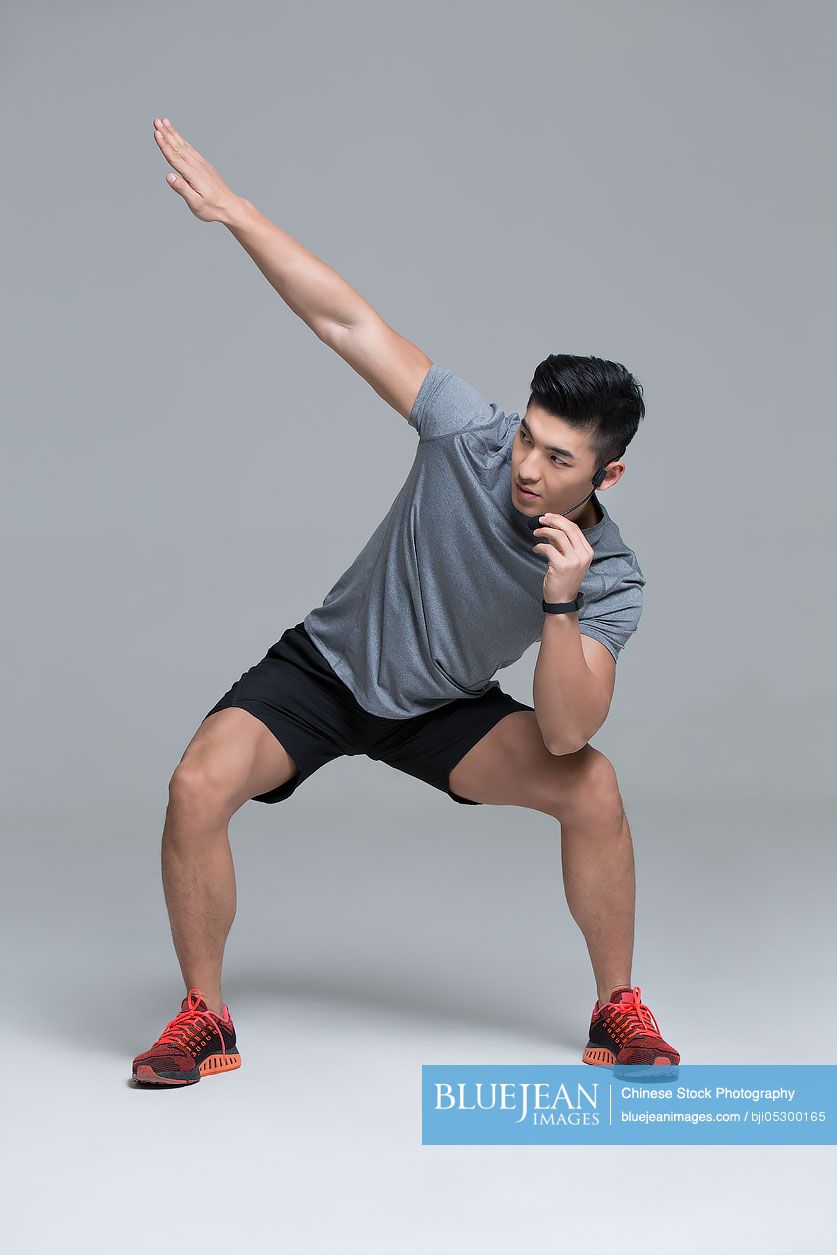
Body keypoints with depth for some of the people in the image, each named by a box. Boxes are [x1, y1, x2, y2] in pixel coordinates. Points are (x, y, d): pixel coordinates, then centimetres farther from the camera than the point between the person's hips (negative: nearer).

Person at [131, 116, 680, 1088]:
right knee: (198, 787, -25)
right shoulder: (472, 436, -23)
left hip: (442, 708, 1)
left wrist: (561, 606, -40)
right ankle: (203, 1019, -3)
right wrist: (230, 208, -28)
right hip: (324, 666, 0)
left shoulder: (613, 584, -20)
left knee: (590, 785, -23)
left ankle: (619, 1013, 0)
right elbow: (347, 322, -23)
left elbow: (566, 734, -26)